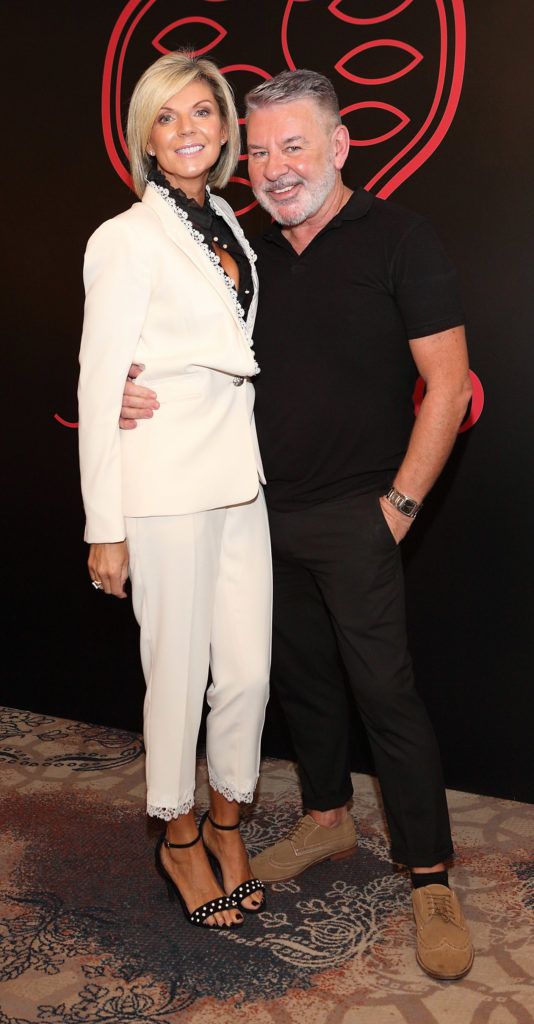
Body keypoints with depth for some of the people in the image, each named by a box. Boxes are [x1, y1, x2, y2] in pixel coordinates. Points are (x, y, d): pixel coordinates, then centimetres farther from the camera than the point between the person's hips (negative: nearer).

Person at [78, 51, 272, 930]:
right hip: (168, 483, -6)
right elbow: (99, 384, -9)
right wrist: (106, 526, -11)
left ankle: (227, 824, 30)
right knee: (180, 669, 5)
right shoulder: (128, 238, -7)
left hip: (239, 473, 6)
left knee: (250, 666, 9)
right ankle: (179, 839, 27)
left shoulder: (228, 227, 14)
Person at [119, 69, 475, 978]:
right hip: (266, 511, 6)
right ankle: (326, 819, 34)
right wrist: (137, 393, -4)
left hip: (353, 517, -5)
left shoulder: (396, 239, -7)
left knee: (385, 690, -3)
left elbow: (448, 384, -9)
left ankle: (431, 882, 10)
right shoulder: (252, 254, 10)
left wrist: (400, 501, -11)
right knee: (300, 675, 15)